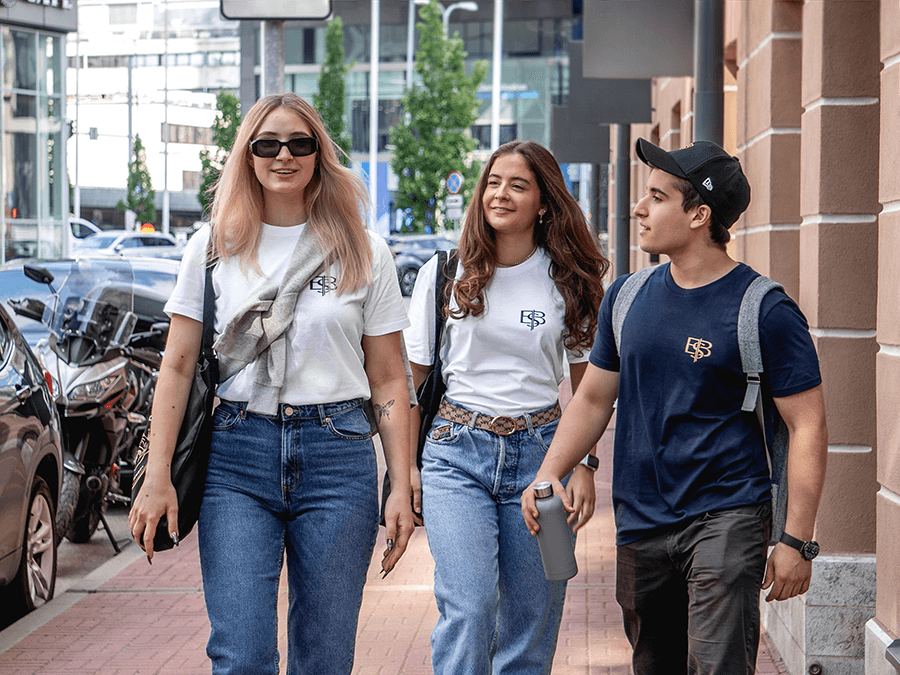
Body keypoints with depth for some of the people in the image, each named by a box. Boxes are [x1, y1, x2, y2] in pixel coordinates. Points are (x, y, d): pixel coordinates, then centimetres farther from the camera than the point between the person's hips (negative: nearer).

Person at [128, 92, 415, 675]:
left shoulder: (364, 253, 6)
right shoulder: (214, 248, 7)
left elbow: (389, 379, 7)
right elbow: (177, 366, 6)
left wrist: (402, 487, 0)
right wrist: (157, 476, -2)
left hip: (339, 454, 0)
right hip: (238, 455, 0)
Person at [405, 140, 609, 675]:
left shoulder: (569, 280, 6)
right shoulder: (445, 274, 4)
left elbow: (586, 383, 11)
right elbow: (413, 374, 9)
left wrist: (584, 467, 2)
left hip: (539, 453, 1)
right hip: (456, 451, -1)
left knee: (531, 620, 4)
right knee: (468, 607, -16)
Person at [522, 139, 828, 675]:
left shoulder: (765, 311, -9)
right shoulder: (627, 296, 8)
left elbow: (808, 426, -8)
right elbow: (593, 398, 17)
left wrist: (797, 540, -12)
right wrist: (550, 474, 1)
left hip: (727, 518, -6)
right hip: (639, 524, 6)